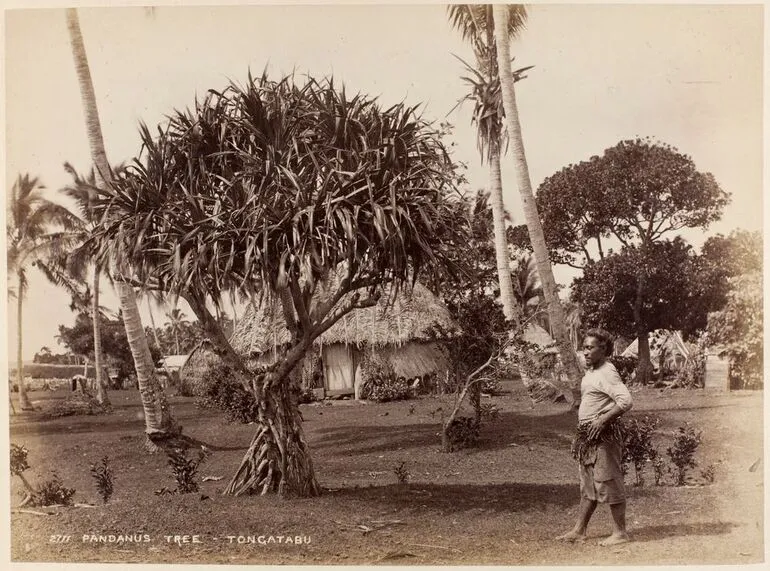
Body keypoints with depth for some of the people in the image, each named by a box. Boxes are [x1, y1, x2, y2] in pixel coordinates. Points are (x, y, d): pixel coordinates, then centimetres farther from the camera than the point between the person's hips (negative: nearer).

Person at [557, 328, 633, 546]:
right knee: (588, 485, 15)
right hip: (588, 434, 10)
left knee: (608, 483, -3)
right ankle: (579, 531, 22)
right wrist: (580, 434, 21)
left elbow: (626, 401, -26)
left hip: (604, 434, -10)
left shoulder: (607, 372, -15)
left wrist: (603, 420, -25)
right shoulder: (590, 372, 15)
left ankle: (620, 532, 7)